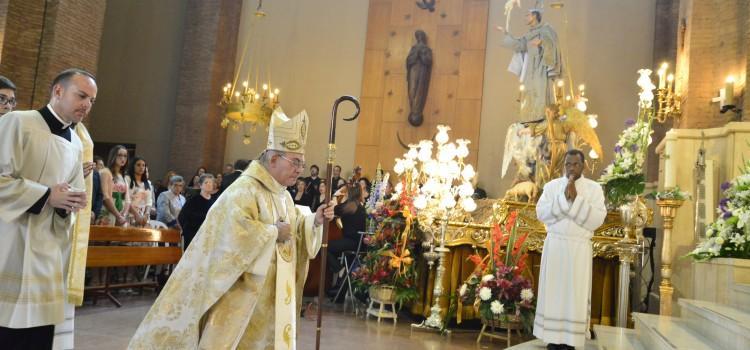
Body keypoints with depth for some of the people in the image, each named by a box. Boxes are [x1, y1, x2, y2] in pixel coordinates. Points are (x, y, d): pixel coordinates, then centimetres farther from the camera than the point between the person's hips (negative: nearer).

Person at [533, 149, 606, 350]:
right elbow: (541, 213, -5)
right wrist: (564, 198, -14)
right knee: (553, 291, 2)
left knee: (575, 293, 0)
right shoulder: (551, 186, 6)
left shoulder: (594, 188, 2)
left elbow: (597, 220, -9)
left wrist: (576, 199, -16)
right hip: (554, 246, 1)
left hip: (579, 248, -1)